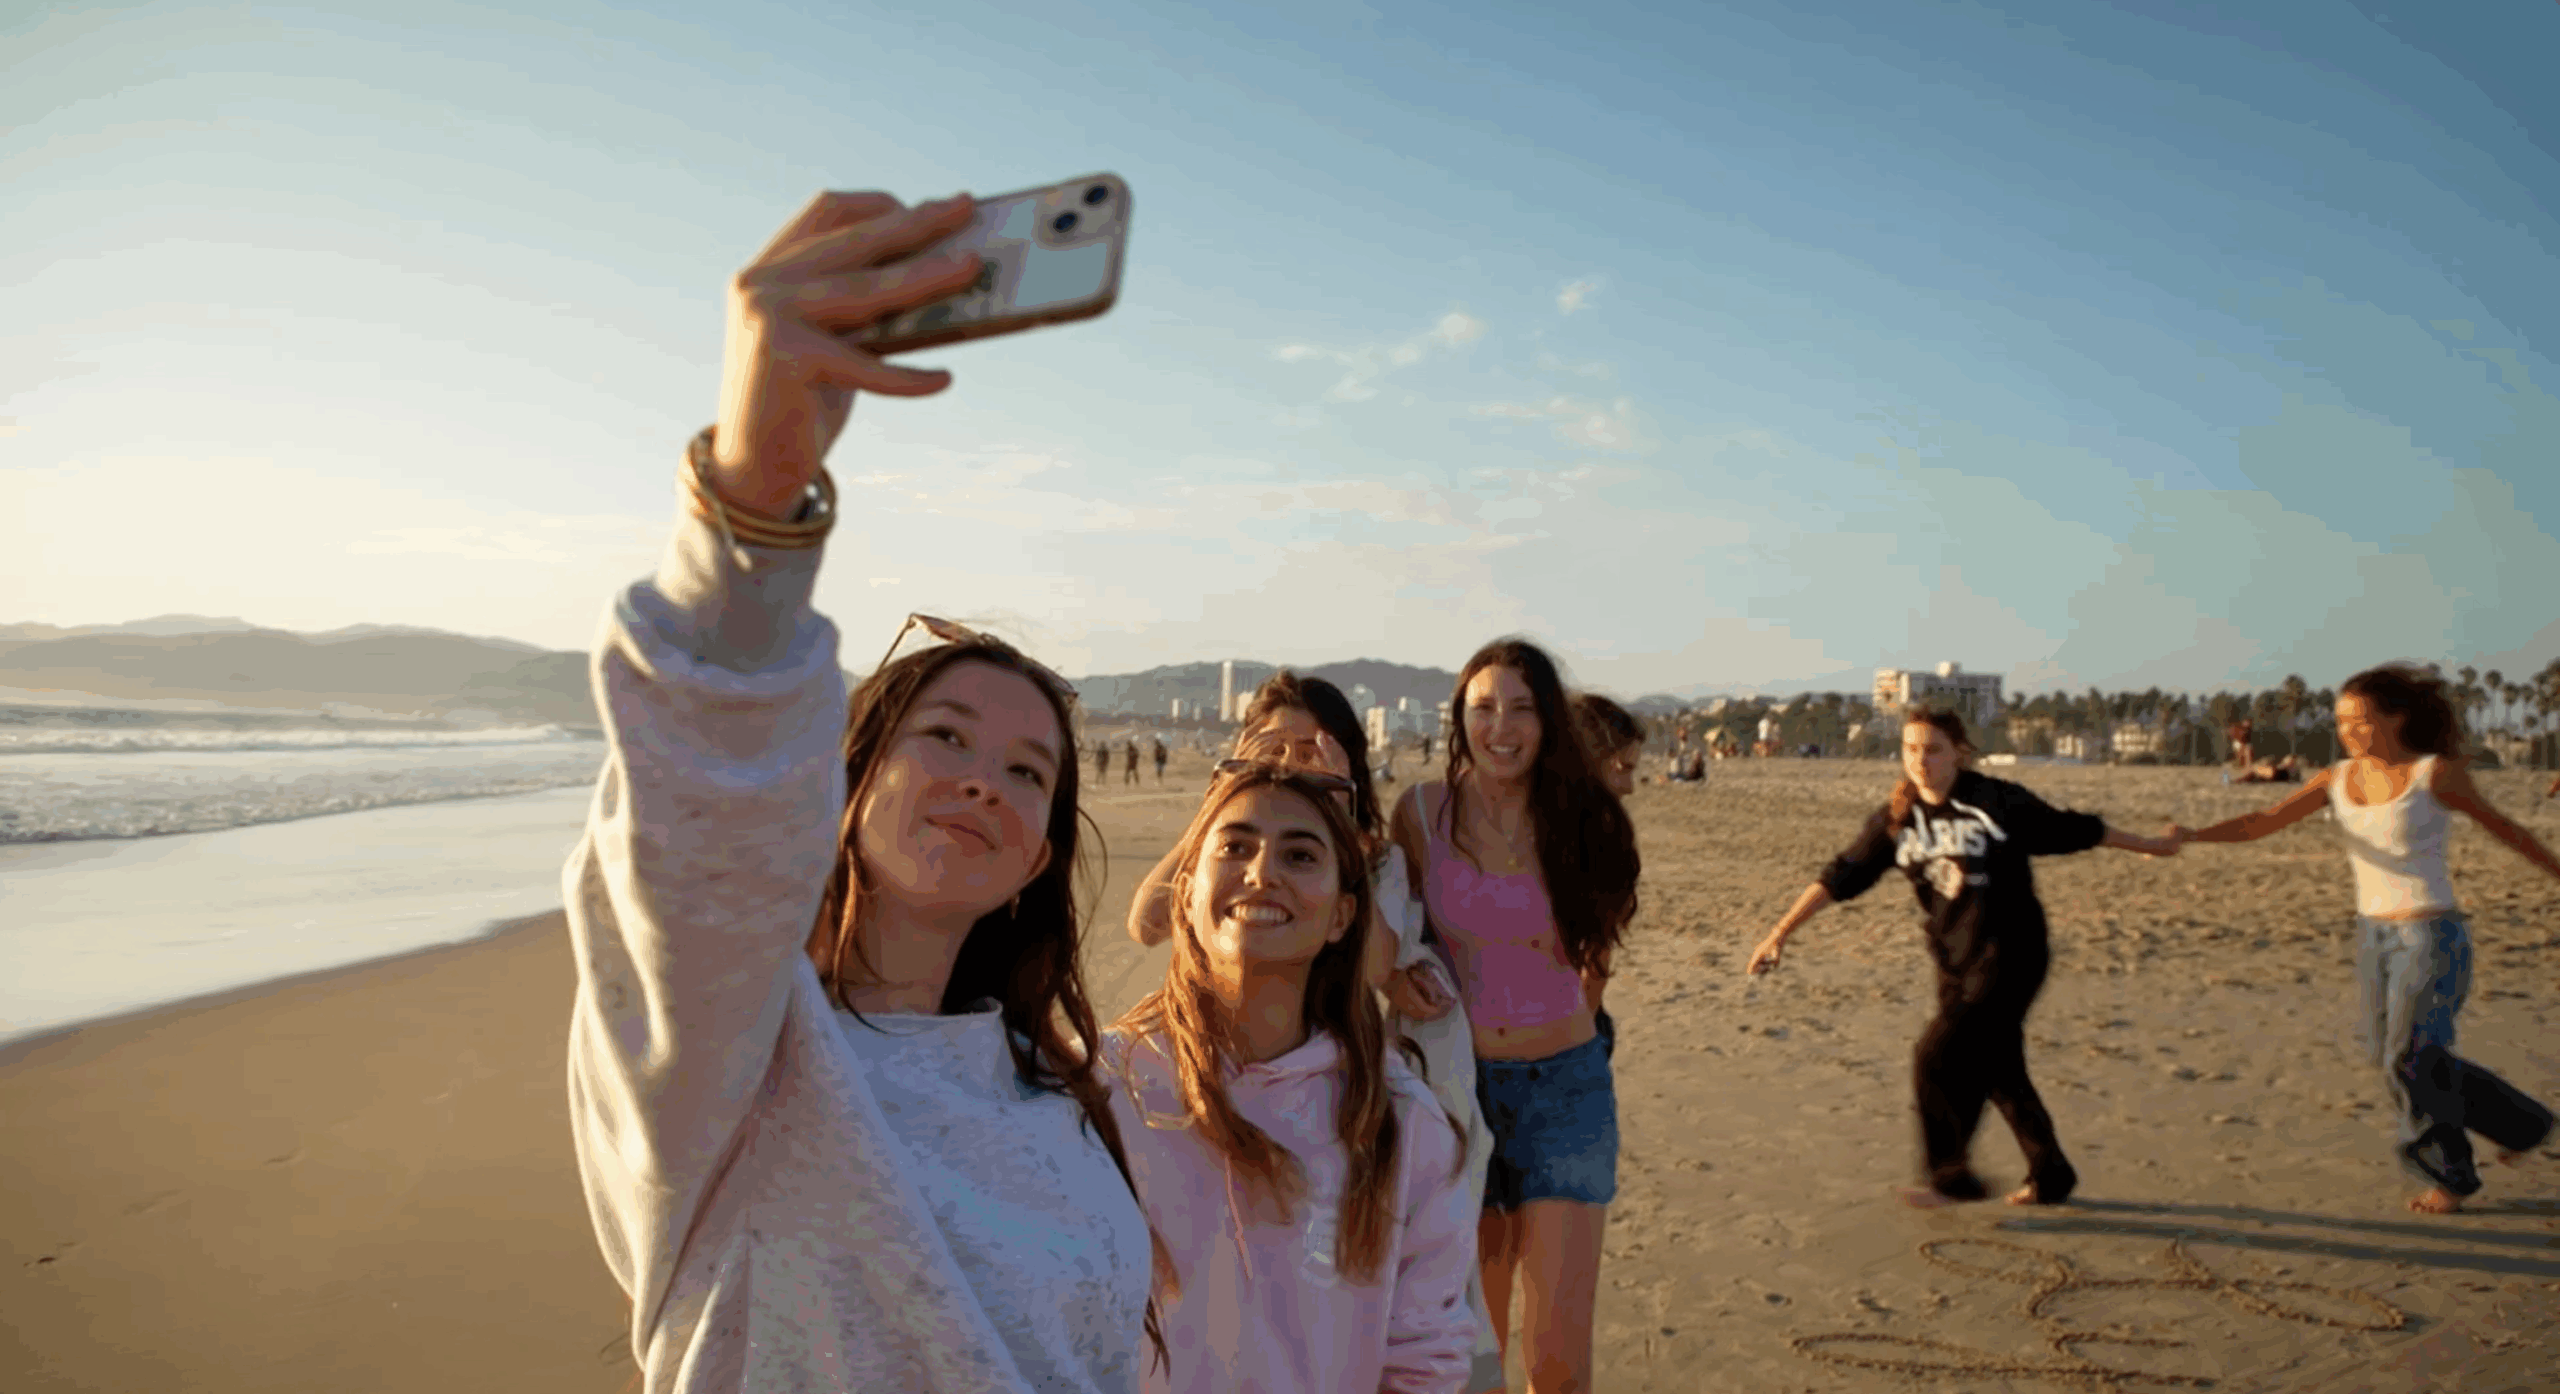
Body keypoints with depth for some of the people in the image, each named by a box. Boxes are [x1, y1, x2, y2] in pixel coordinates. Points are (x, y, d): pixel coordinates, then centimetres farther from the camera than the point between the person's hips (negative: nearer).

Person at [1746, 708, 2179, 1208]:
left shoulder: (1999, 801, -12)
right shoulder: (1897, 819, 1)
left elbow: (2071, 830, 2)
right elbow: (1841, 877, 0)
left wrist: (2149, 845, 14)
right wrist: (1781, 933, -6)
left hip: (2010, 955, -6)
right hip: (1955, 963, 6)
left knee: (1940, 1058, -14)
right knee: (1997, 1071, 14)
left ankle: (1952, 1176, 2)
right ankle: (2051, 1176, 31)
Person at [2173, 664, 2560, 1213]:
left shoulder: (2435, 772, -9)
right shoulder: (2338, 779, 3)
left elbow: (2499, 825, 6)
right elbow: (2263, 822, -7)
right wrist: (2193, 835, -22)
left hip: (2433, 935, -5)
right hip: (2374, 935, 5)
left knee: (2412, 1058, -5)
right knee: (2394, 1058, 11)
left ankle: (2448, 1174, 18)